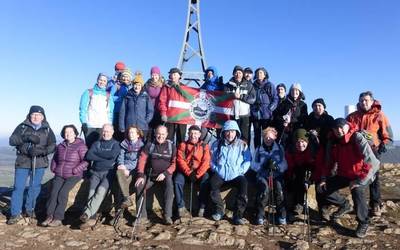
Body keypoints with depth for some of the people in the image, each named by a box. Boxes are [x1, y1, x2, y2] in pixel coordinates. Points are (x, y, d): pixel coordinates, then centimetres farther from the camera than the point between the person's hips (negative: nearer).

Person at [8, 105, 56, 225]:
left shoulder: (47, 129, 5)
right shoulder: (22, 126, 4)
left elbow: (52, 146, -3)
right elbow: (12, 140, -6)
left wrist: (41, 151, -22)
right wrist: (26, 138, -21)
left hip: (39, 163, 1)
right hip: (23, 162, -1)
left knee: (35, 187, 10)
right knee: (18, 187, -1)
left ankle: (30, 209, 28)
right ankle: (15, 214, 9)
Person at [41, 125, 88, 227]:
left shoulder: (81, 146, -4)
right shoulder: (60, 146, 15)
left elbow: (85, 161, -12)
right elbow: (54, 158, 31)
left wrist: (74, 171, -16)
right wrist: (53, 168, 15)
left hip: (73, 176, -5)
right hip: (59, 175, 5)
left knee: (63, 193, -22)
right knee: (53, 192, -18)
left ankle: (58, 218, -19)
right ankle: (49, 216, -18)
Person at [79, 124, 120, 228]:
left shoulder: (116, 144, 12)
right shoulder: (96, 143, 21)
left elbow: (113, 155, -9)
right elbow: (88, 156, 4)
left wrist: (97, 153, 1)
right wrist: (104, 157, -6)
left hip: (109, 172, -3)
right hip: (95, 172, 3)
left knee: (100, 191, -27)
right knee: (92, 192, -19)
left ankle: (86, 214, -33)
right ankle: (87, 219, -26)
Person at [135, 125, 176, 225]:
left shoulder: (171, 146, 5)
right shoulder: (149, 145, 8)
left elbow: (174, 163, 0)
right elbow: (142, 160, 2)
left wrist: (165, 173, -14)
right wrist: (140, 175, -11)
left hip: (165, 175, -2)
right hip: (150, 174, 2)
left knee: (169, 186, -31)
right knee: (139, 186, -23)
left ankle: (167, 216, -29)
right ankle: (142, 216, -17)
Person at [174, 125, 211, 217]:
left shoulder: (204, 146, 9)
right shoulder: (183, 145, 10)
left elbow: (206, 162, -3)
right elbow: (180, 160, -2)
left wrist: (197, 174, -16)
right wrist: (189, 173, -15)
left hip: (200, 172, -1)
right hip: (185, 171, 1)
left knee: (206, 181, -30)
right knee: (177, 181, -27)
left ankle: (202, 207, -18)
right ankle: (181, 206, -15)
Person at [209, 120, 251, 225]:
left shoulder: (242, 144, 9)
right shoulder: (217, 144, 12)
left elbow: (247, 161, 5)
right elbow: (212, 160, 14)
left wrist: (240, 171, -8)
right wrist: (216, 169, -2)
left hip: (236, 175, 0)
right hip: (220, 174, 1)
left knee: (243, 183, -32)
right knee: (212, 183, -31)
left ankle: (238, 215, -22)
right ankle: (219, 210, -9)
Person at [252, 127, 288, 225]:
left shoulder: (280, 148, 13)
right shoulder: (258, 149, 14)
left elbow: (285, 165, 3)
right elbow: (253, 165, 5)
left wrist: (277, 166, -18)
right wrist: (264, 166, -14)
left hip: (277, 175, 1)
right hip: (262, 175, 0)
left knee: (279, 187, -28)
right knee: (264, 188, -29)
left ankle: (282, 216, -15)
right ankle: (260, 216, -18)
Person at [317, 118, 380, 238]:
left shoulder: (357, 138, -24)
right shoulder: (334, 141, -7)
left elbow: (374, 163, -31)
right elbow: (330, 162, 5)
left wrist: (359, 181, -30)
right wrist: (323, 179, -4)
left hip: (361, 175, -5)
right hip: (343, 174, 6)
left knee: (357, 191, -33)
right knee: (322, 189, -8)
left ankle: (363, 223, -6)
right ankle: (344, 205, 20)